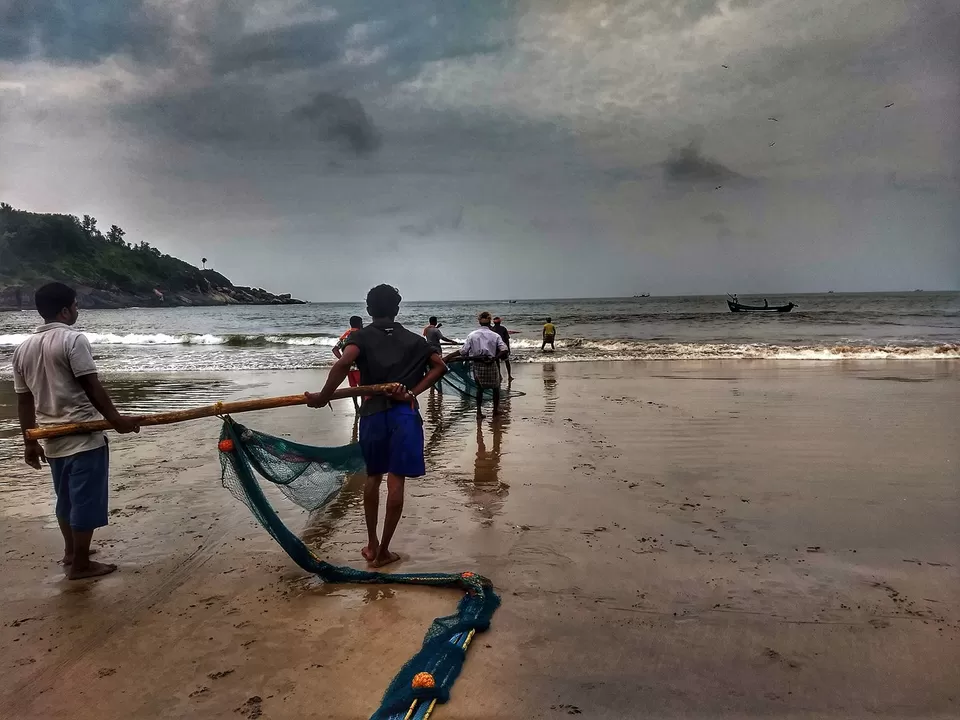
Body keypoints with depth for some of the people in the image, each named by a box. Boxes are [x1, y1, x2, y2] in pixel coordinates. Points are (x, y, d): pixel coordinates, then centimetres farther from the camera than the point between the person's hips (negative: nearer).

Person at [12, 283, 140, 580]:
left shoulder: (23, 348, 9)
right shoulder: (74, 340, -14)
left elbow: (24, 400, 12)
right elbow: (92, 388, -17)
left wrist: (29, 442, 17)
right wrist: (115, 419, -9)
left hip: (52, 439, 8)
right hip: (83, 436, -8)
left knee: (66, 498, 22)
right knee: (85, 500, 3)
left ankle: (71, 552, 37)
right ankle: (80, 564, 11)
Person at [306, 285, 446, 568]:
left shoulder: (361, 337, 4)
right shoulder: (412, 339, 13)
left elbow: (343, 363, -17)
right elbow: (440, 365, 2)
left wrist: (323, 397, -11)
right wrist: (413, 392, -4)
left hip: (373, 414, 0)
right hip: (405, 414, 0)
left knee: (373, 477, 18)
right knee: (396, 482, 3)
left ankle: (372, 544, 25)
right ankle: (383, 551, 8)